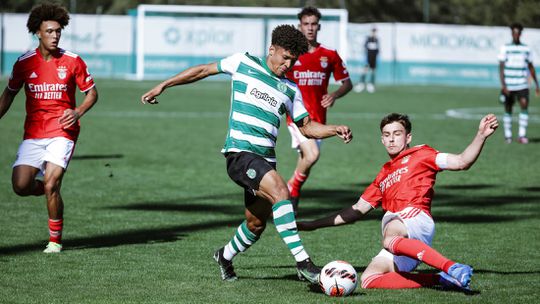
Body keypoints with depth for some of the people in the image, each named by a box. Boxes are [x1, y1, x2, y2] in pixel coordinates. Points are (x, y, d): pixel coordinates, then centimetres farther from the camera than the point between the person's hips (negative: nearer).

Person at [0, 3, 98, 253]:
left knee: (50, 185, -16)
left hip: (62, 132, -3)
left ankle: (55, 240, 2)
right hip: (33, 134, 3)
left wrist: (78, 112, -12)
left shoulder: (73, 62, -3)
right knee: (20, 186, -11)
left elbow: (92, 93, 6)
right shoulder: (24, 63, 3)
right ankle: (52, 191, 24)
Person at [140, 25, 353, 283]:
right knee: (280, 192, -28)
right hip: (240, 152, -7)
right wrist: (163, 85, 16)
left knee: (256, 224, 11)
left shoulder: (290, 90, 16)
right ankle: (303, 263, -33)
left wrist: (335, 130, 1)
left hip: (265, 159, 7)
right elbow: (203, 70, 15)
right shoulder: (243, 63, 5)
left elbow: (307, 127, 20)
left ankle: (225, 257, 42)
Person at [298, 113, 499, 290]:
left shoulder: (420, 155, 15)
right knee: (368, 280, -15)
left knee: (389, 239, -41)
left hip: (416, 217, -7)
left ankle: (452, 268, -47)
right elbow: (358, 210, 35)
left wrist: (481, 135, -11)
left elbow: (461, 162, 4)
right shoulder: (383, 176, 33)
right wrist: (313, 225, 33)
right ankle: (439, 279, -17)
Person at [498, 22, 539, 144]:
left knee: (524, 106, -17)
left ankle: (522, 135, -17)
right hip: (509, 87, -1)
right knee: (508, 110, 6)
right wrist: (503, 86, -16)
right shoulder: (505, 48, -1)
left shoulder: (526, 49, 7)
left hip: (522, 85, 1)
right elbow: (501, 68, -6)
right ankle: (508, 136, 20)